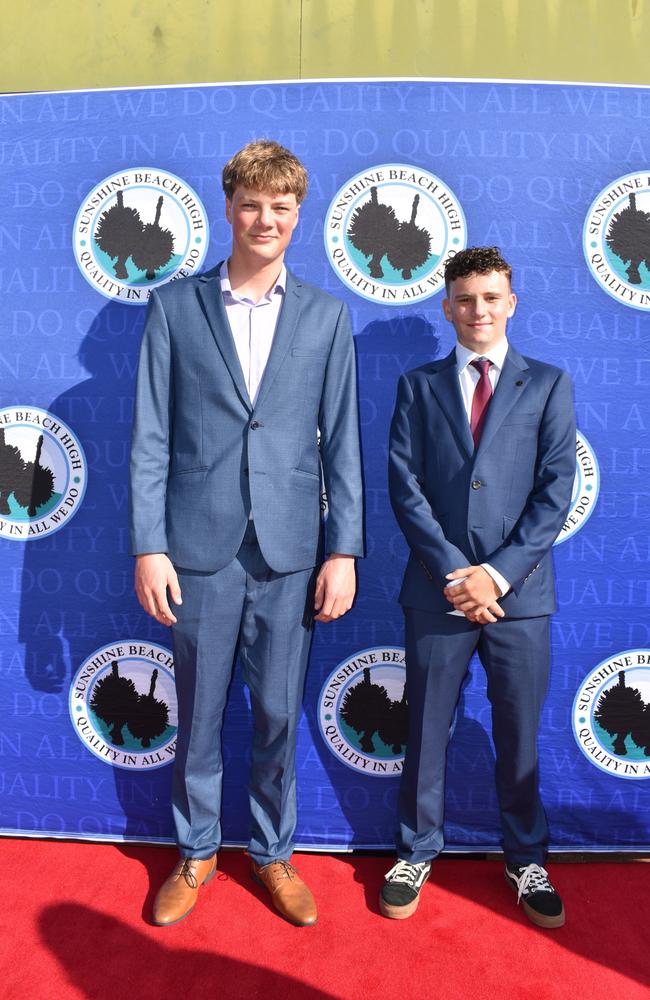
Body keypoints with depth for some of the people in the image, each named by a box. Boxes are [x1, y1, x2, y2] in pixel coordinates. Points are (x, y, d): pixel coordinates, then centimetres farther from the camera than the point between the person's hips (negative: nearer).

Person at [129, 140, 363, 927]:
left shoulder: (326, 316, 5)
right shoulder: (174, 306, 3)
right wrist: (148, 546, -5)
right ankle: (196, 851, 37)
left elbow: (342, 440, 3)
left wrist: (345, 551, -3)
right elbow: (151, 436, 0)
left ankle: (273, 852, 35)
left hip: (291, 551, 1)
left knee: (279, 717, 12)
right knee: (197, 716, 14)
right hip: (201, 546, 0)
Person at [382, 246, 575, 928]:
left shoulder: (547, 384, 7)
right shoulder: (419, 385, 8)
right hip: (437, 589, 1)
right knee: (425, 730, 12)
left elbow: (556, 490, -2)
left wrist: (498, 573, -11)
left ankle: (526, 859, 34)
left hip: (519, 591, 0)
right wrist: (452, 571, -11)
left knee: (519, 736, 12)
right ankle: (417, 853, 32)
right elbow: (404, 485, -1)